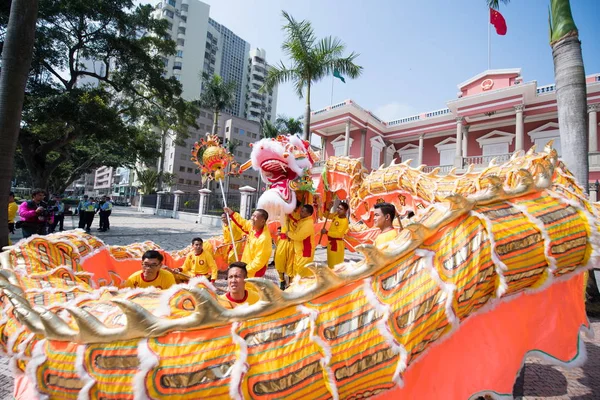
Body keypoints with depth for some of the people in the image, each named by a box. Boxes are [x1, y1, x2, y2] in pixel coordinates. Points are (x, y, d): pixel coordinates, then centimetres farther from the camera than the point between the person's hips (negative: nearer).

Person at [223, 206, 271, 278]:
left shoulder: (264, 239, -33)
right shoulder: (253, 226, -10)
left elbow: (259, 261, -27)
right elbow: (243, 223, 13)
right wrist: (231, 213, 5)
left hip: (254, 271, -9)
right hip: (246, 265, 9)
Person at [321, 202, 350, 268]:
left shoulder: (345, 221, -22)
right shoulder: (336, 215, 2)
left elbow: (338, 234, -29)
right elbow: (327, 216, 17)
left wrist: (326, 232, -28)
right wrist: (328, 208, -3)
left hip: (337, 243, -9)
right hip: (330, 242, 9)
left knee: (336, 263, -2)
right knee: (331, 262, 22)